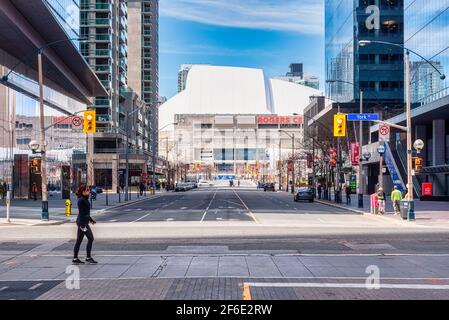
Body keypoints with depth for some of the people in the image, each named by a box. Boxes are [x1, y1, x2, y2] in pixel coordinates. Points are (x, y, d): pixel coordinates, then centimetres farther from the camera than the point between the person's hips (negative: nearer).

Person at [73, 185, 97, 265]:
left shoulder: (84, 200, 15)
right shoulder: (81, 200, -15)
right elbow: (81, 213, -19)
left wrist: (90, 220, 32)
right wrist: (82, 225, -23)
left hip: (83, 222, 10)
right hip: (82, 222, -10)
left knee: (79, 240, 10)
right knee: (90, 238, -5)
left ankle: (75, 259, 14)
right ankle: (88, 257, 1)